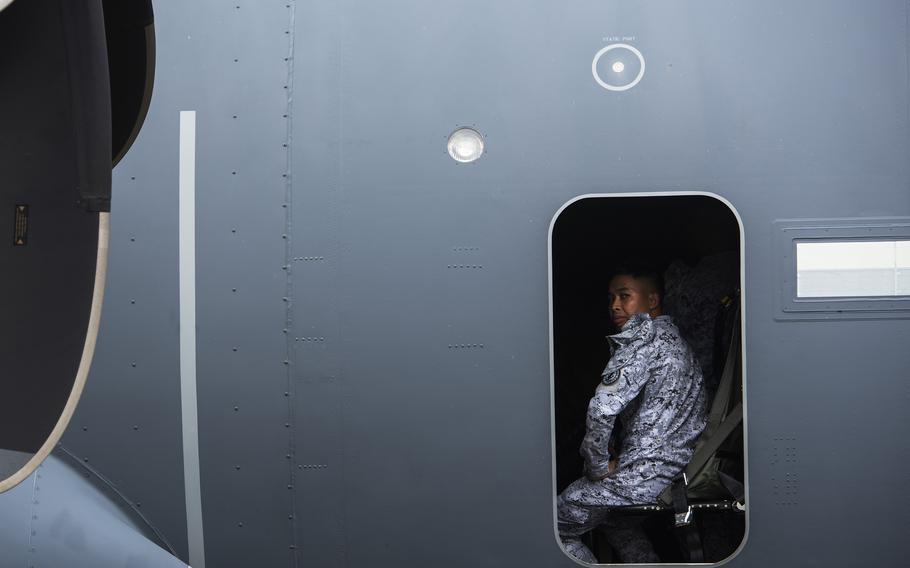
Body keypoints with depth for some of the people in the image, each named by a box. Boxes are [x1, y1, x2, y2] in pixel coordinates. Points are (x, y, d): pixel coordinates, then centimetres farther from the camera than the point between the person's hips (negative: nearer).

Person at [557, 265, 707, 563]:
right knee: (612, 515, 34)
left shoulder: (644, 333, -16)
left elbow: (603, 407, -28)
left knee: (557, 524, 2)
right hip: (684, 467, 10)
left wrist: (597, 466, -15)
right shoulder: (676, 338, 15)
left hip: (646, 476, -10)